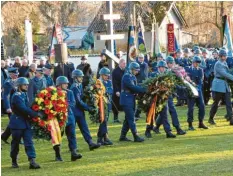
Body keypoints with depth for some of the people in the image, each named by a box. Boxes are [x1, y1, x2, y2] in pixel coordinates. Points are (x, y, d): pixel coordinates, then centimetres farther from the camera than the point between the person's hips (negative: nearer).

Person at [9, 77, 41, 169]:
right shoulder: (16, 96, -15)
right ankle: (14, 161, 21)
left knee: (29, 142, -3)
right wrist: (36, 114, -22)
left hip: (26, 122, 7)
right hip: (17, 123, -7)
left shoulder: (25, 94, 11)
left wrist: (32, 116, 0)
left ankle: (32, 161, -10)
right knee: (15, 143, 6)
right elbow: (24, 109, -22)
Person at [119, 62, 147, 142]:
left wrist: (143, 90, -7)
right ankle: (136, 137, -10)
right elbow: (133, 87, -23)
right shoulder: (126, 76, -14)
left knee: (128, 119, 12)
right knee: (131, 119, -9)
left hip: (131, 100, 10)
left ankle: (123, 136, 19)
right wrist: (144, 90, -24)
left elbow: (135, 87, 11)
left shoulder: (133, 77, 16)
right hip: (126, 101, -10)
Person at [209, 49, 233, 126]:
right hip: (218, 85, -7)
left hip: (226, 85, 7)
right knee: (216, 103, 2)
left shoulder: (225, 63, 13)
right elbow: (224, 73, -21)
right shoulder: (218, 64, -12)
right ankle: (211, 119, 17)